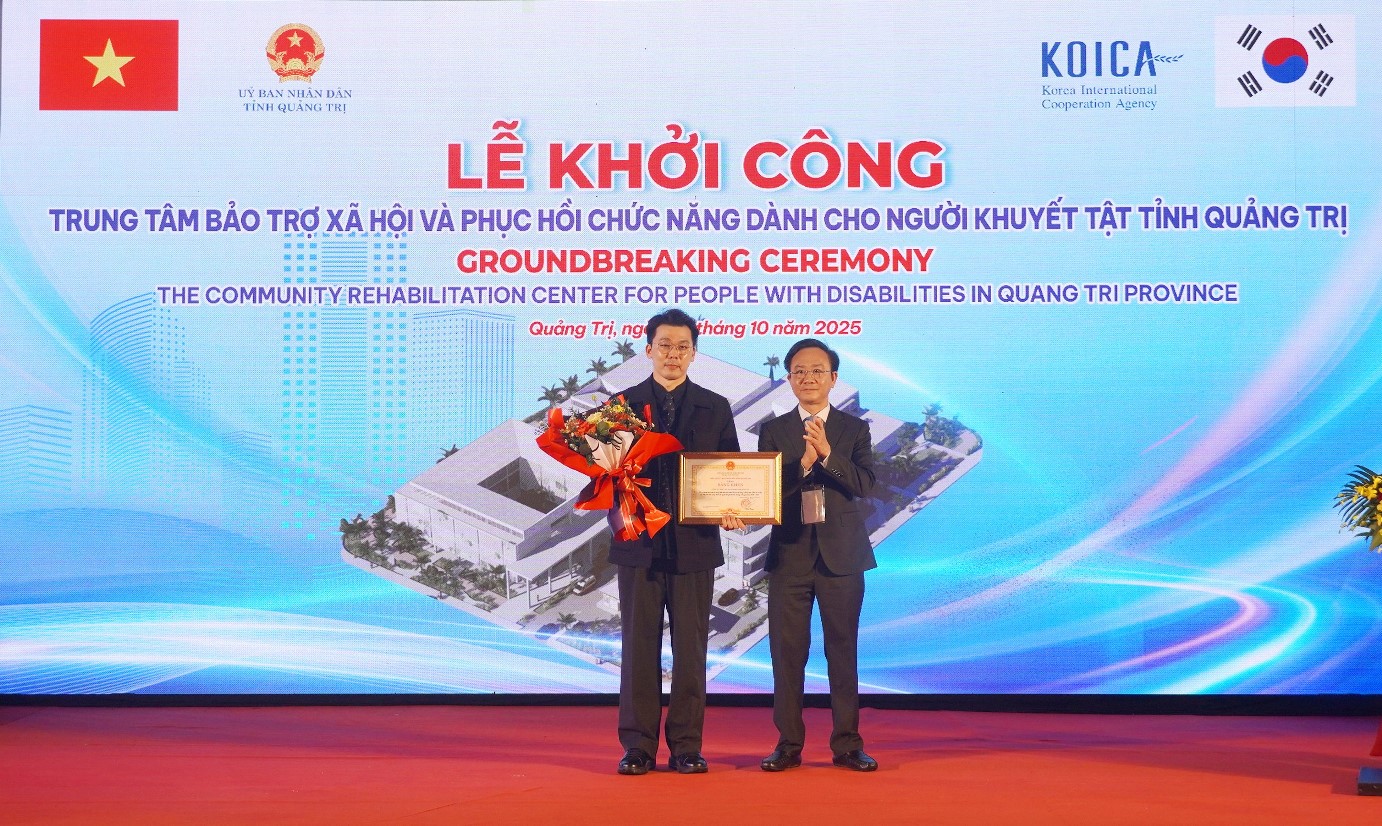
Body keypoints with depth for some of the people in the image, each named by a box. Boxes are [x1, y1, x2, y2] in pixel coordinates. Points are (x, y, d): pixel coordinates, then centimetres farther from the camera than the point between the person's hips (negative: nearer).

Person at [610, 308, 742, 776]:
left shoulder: (715, 408, 9)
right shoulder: (622, 404, 7)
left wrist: (730, 511, -11)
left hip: (695, 543, 1)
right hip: (639, 543, 0)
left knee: (691, 646, 3)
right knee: (638, 644, 2)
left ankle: (686, 746, 10)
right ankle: (638, 746, 9)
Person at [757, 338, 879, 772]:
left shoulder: (854, 429, 5)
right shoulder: (773, 431, 6)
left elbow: (863, 485, -8)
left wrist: (827, 453, -21)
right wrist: (803, 463, -20)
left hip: (841, 552, 0)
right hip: (790, 553, 1)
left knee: (843, 649, 4)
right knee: (787, 651, 3)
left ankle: (847, 743, 11)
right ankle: (788, 743, 12)